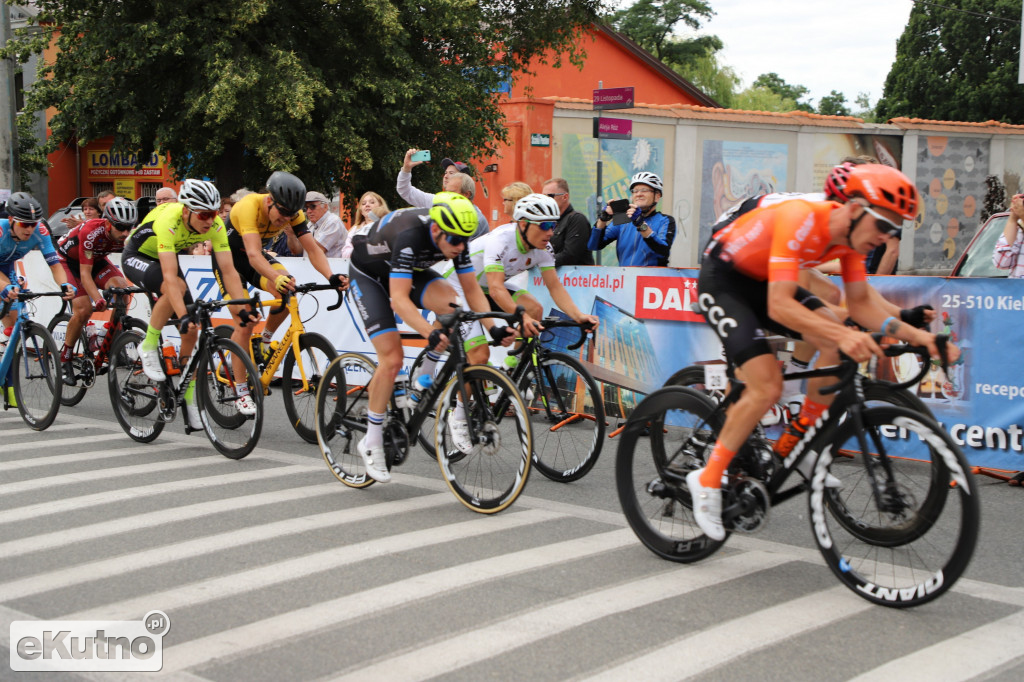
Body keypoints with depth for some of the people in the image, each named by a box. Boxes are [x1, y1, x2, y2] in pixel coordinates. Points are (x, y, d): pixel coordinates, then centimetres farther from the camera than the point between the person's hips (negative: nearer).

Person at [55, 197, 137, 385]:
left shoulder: (128, 237, -24)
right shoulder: (91, 233, -37)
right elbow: (85, 273, -36)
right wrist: (98, 300, -49)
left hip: (96, 258, 4)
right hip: (68, 259, -4)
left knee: (122, 288, -24)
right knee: (84, 310, -22)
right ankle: (65, 359, -3)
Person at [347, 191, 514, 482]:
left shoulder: (455, 237, -21)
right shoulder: (410, 237, -39)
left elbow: (472, 289, -15)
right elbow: (399, 298, -44)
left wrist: (492, 327, -29)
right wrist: (430, 334, -56)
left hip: (410, 271, 5)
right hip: (369, 274, -5)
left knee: (452, 306, -25)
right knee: (392, 359, -16)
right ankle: (371, 442, 2)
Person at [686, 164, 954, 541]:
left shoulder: (853, 232, -8)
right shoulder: (801, 220, -34)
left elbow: (860, 304, -3)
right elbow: (779, 306, -40)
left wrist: (913, 334, -18)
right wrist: (844, 335, -51)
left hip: (763, 280, 8)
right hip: (723, 279, -8)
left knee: (841, 345, -10)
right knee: (767, 387, -20)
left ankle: (792, 447, 4)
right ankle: (707, 481, -5)